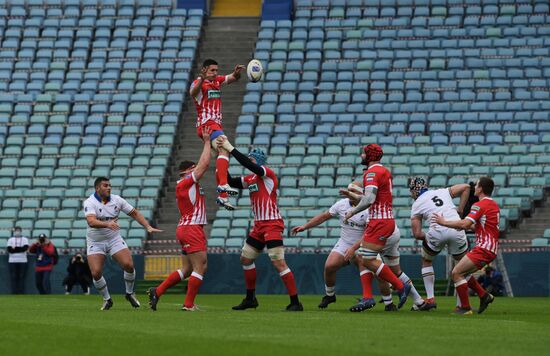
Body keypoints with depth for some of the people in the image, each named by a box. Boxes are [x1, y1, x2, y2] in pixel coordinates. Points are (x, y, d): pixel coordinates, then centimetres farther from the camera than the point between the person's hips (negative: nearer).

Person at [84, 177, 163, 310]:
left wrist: (148, 227, -4)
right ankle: (107, 299, 9)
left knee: (128, 265, -16)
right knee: (96, 273, -16)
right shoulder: (89, 203, -16)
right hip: (95, 243, -3)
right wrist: (107, 224, -51)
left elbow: (134, 213, 7)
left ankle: (130, 293, 11)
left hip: (114, 239, 3)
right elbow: (91, 221, -33)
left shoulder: (117, 200, -2)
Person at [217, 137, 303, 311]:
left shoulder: (267, 174, -10)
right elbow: (230, 181, 14)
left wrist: (230, 148, -22)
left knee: (279, 263, -15)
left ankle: (295, 302, -14)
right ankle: (250, 298, 27)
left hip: (272, 224, -9)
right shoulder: (250, 179, 14)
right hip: (259, 225, 9)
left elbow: (249, 165, -24)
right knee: (245, 258, 15)